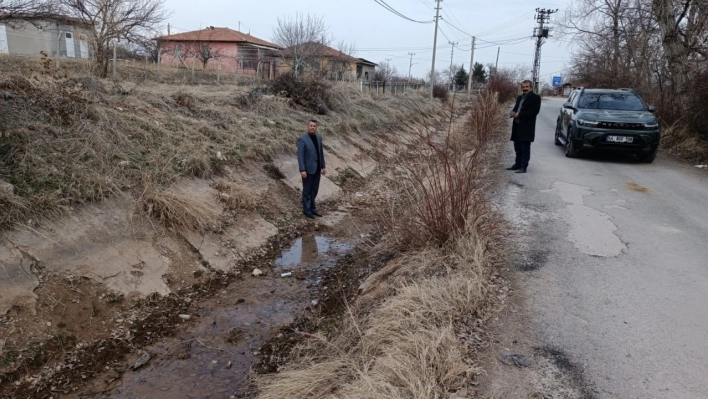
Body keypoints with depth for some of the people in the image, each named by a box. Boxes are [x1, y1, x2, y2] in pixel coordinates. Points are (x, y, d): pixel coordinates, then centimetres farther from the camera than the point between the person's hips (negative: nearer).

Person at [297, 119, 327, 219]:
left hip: (317, 169, 7)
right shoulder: (302, 139, -14)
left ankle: (312, 208, 25)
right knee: (307, 190, 3)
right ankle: (307, 210, 14)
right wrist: (302, 170, -22)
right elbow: (300, 156, -17)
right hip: (308, 169, -7)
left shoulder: (319, 138, 7)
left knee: (314, 190, 13)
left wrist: (323, 166, 10)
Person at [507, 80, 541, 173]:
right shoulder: (520, 98, 20)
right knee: (517, 147, 13)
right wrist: (512, 113, -2)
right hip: (517, 126, 7)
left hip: (527, 127, -7)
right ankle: (518, 164, 22)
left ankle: (524, 167, -3)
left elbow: (534, 111, -15)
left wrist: (519, 115, -17)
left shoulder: (535, 97, -5)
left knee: (525, 148, -5)